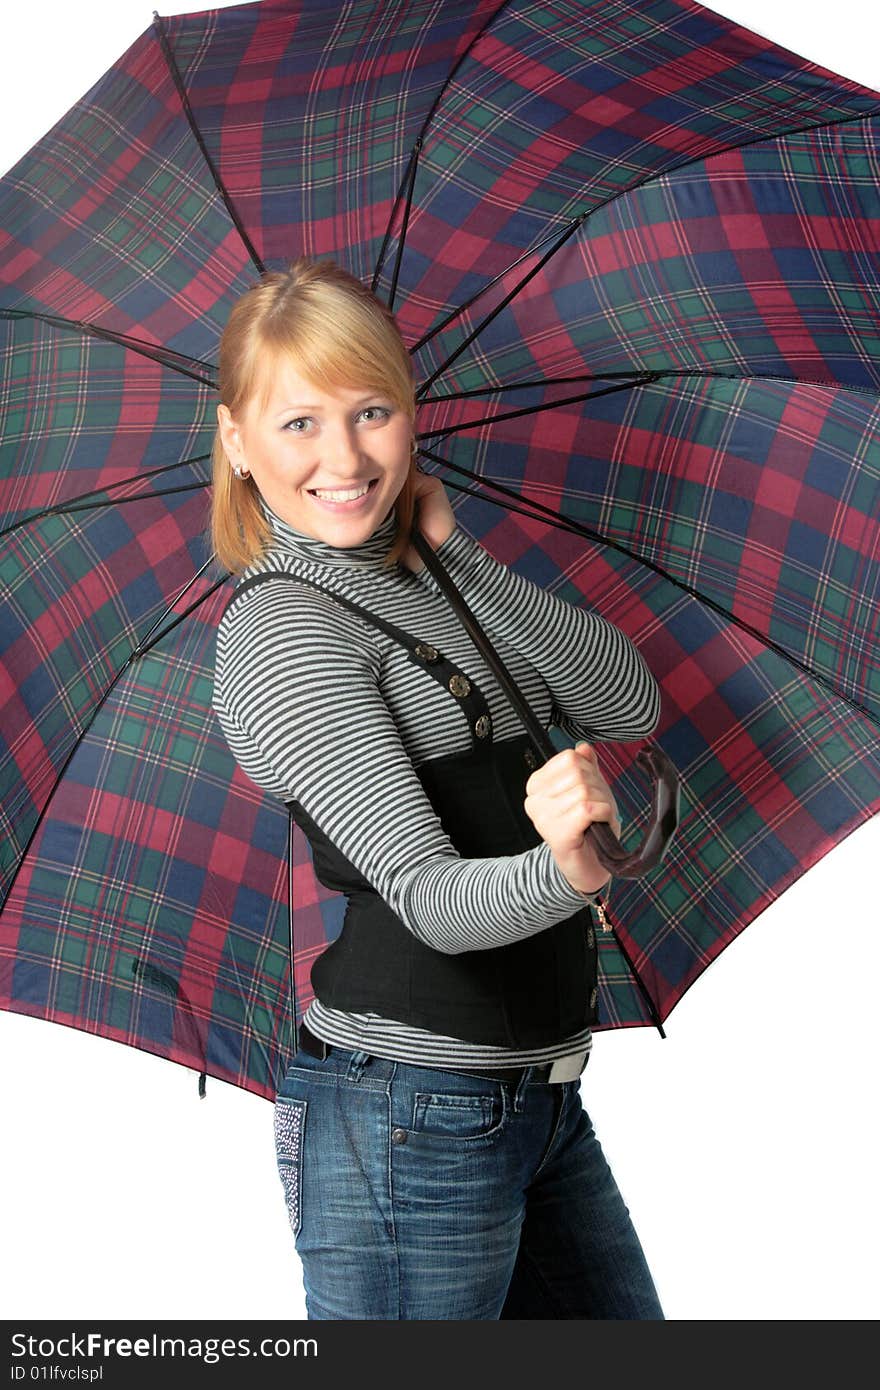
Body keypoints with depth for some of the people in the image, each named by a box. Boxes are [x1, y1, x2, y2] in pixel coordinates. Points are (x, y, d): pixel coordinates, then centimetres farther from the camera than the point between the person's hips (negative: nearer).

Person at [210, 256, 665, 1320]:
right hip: (413, 1120, -8)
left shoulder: (434, 584, 9)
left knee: (620, 1316, 18)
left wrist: (457, 552, -11)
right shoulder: (279, 625, -14)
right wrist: (562, 873, -42)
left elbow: (631, 704, -4)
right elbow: (429, 895, -22)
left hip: (541, 1097, 8)